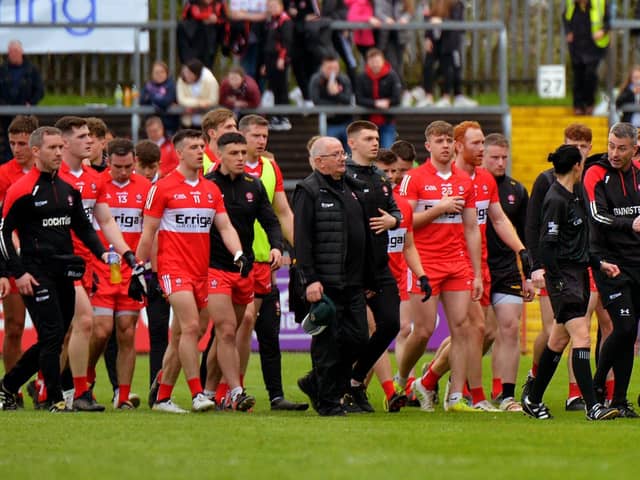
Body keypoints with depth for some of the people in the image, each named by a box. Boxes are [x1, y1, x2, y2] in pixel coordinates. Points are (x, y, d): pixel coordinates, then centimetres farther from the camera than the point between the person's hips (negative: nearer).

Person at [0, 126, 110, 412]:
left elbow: (82, 226, 20)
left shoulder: (69, 188, 12)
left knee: (52, 340, 9)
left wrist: (101, 252, 4)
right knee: (52, 336, -11)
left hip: (65, 272, 7)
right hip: (36, 274, -7)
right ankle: (55, 400, -3)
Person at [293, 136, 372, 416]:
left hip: (353, 283, 8)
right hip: (326, 283, -7)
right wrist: (309, 279, -19)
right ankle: (328, 401, 4)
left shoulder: (352, 189, 19)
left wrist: (366, 278, 22)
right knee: (328, 342, -5)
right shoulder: (309, 191, -6)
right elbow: (302, 239, -12)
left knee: (358, 338, 4)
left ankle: (316, 383, 22)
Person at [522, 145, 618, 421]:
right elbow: (546, 245, -18)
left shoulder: (572, 198, 15)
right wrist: (558, 282, -19)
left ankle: (534, 401, 22)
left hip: (578, 274, 10)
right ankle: (592, 406, -19)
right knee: (582, 337, -15)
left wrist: (599, 264, 21)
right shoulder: (556, 200, -14)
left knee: (559, 340, 13)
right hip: (564, 277, -10)